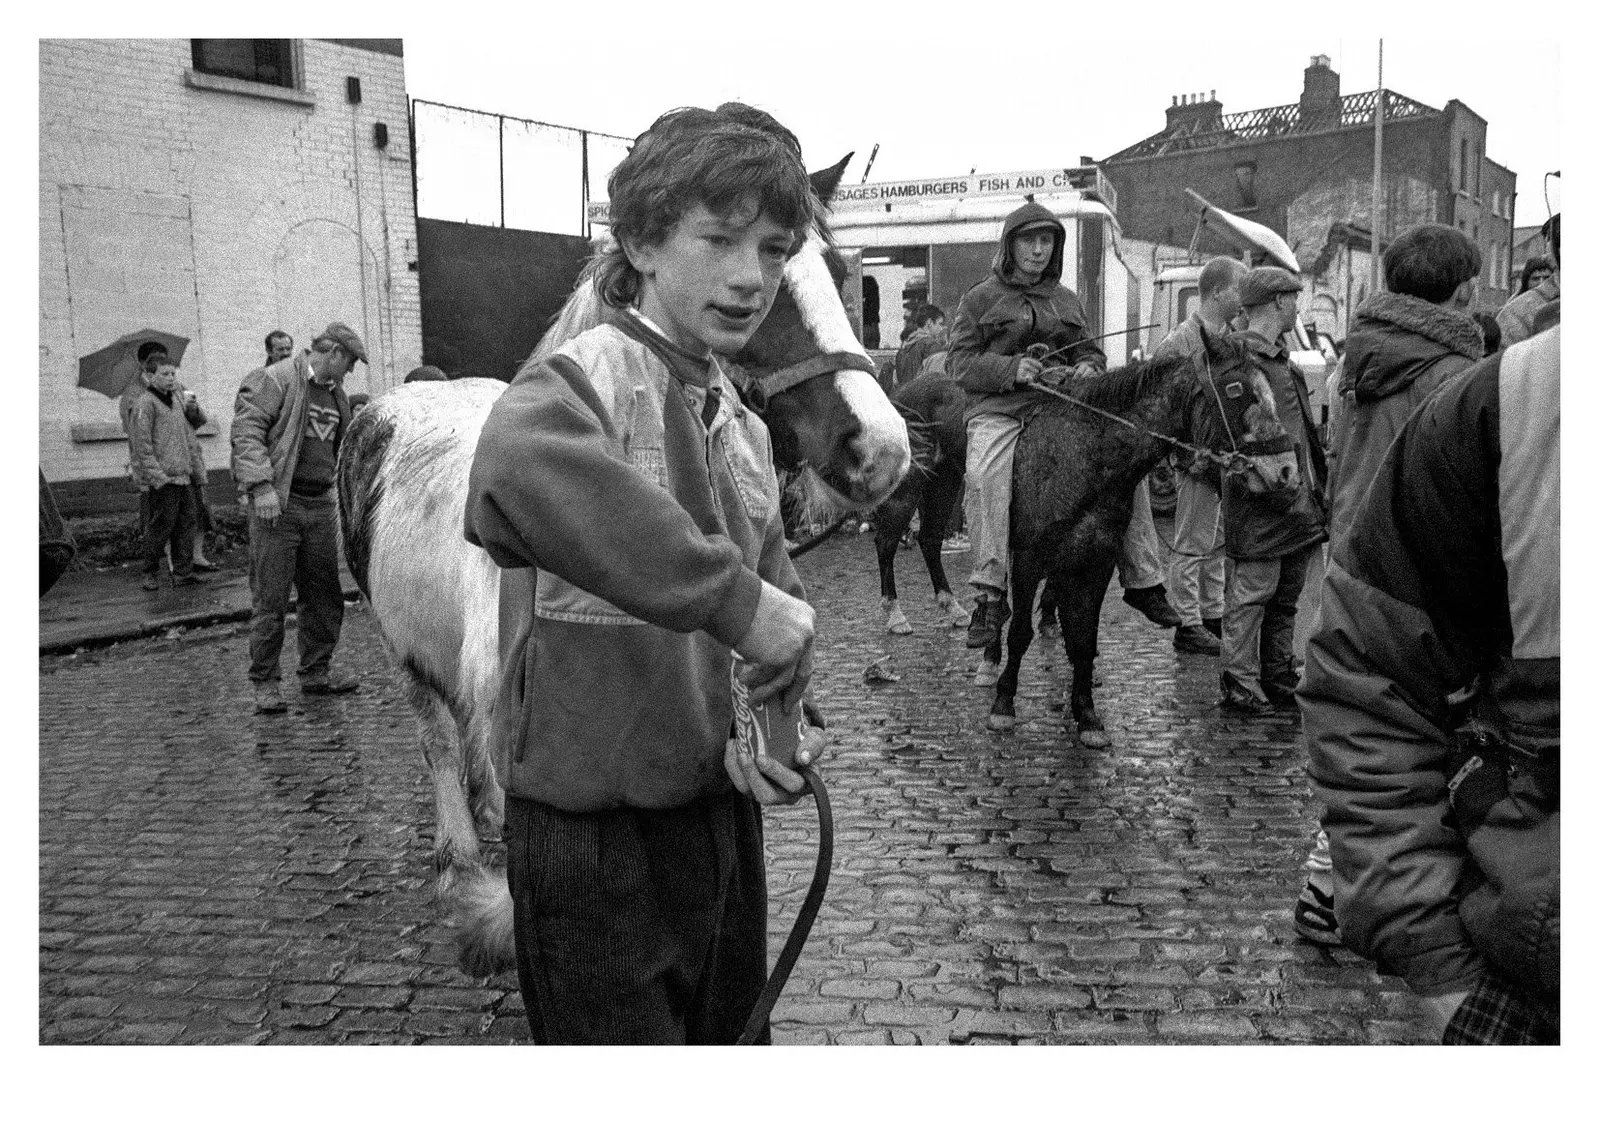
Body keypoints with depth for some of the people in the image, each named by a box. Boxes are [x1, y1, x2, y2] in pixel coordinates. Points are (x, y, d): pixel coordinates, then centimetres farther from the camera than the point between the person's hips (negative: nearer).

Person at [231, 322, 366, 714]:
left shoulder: (337, 394, 18)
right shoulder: (275, 380, -8)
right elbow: (246, 431, -16)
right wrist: (262, 487, -23)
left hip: (320, 505, 8)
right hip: (278, 504, -8)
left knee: (325, 594, 11)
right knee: (270, 598, -3)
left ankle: (316, 672, 23)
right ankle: (264, 683, 5)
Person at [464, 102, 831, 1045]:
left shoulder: (741, 425, 7)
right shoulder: (588, 377, -19)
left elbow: (779, 592, 7)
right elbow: (517, 477, -43)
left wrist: (774, 719, -13)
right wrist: (733, 598, -42)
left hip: (724, 811, 8)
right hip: (594, 836, -8)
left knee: (733, 1029, 24)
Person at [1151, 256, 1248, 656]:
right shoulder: (1181, 341, -13)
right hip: (1200, 458, -8)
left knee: (1217, 544, 16)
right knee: (1192, 544, 0)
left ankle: (1212, 616, 27)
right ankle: (1188, 625, 7)